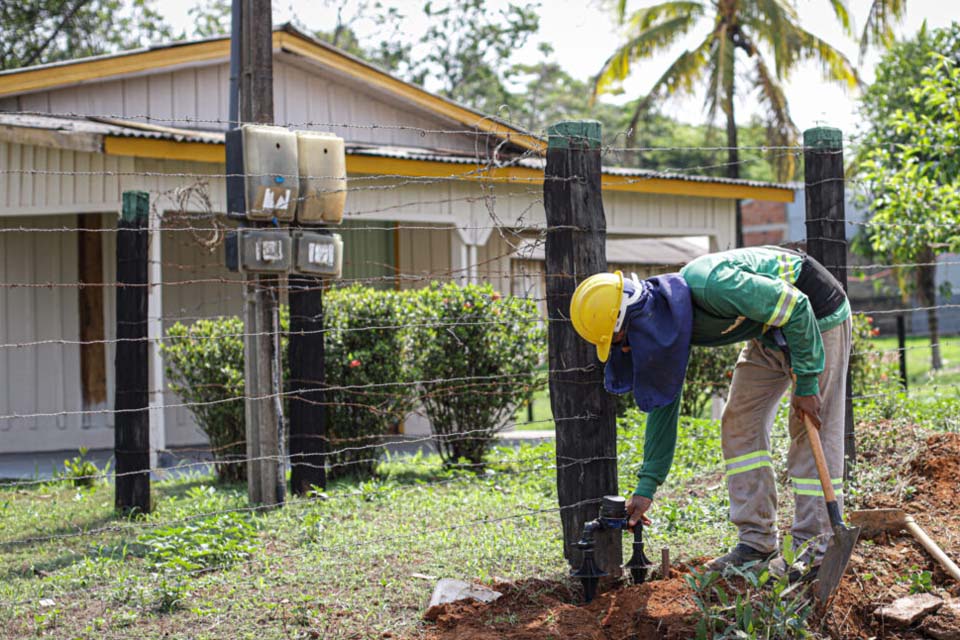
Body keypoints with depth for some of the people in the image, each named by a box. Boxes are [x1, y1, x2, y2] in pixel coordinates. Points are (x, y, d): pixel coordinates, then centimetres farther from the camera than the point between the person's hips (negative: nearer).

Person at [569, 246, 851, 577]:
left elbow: (795, 306, -29)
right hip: (770, 329, 8)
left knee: (812, 431, -9)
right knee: (739, 425, 3)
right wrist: (646, 486, -1)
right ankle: (757, 542, 8)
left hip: (816, 315, -8)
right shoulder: (665, 324, -10)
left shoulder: (710, 286, -37)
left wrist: (807, 382, -24)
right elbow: (663, 404, -1)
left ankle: (814, 546, -3)